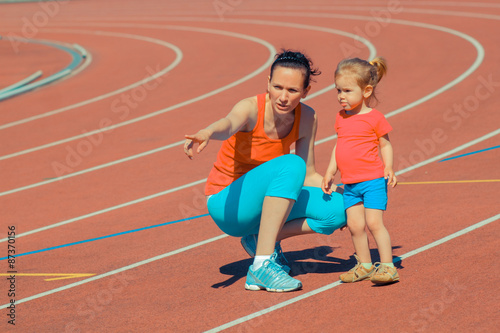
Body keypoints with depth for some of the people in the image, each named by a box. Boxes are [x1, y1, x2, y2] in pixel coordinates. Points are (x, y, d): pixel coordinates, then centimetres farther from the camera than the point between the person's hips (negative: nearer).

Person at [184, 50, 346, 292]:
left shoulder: (306, 118, -5)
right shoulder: (251, 108, -21)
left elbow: (308, 177, 5)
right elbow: (229, 123, -47)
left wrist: (342, 195, -12)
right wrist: (207, 133, -69)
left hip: (263, 203, 6)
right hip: (227, 204, -6)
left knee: (337, 210, -16)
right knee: (290, 165, -34)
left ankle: (262, 239, 0)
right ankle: (262, 266, -35)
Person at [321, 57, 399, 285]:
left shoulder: (375, 118, -7)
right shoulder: (341, 118, 10)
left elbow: (385, 145, 0)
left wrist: (388, 168, -13)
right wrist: (330, 172, 17)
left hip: (373, 180, -6)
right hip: (350, 183, 6)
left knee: (373, 222, -11)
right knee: (354, 224, 4)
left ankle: (387, 265, -3)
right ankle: (364, 265, 17)